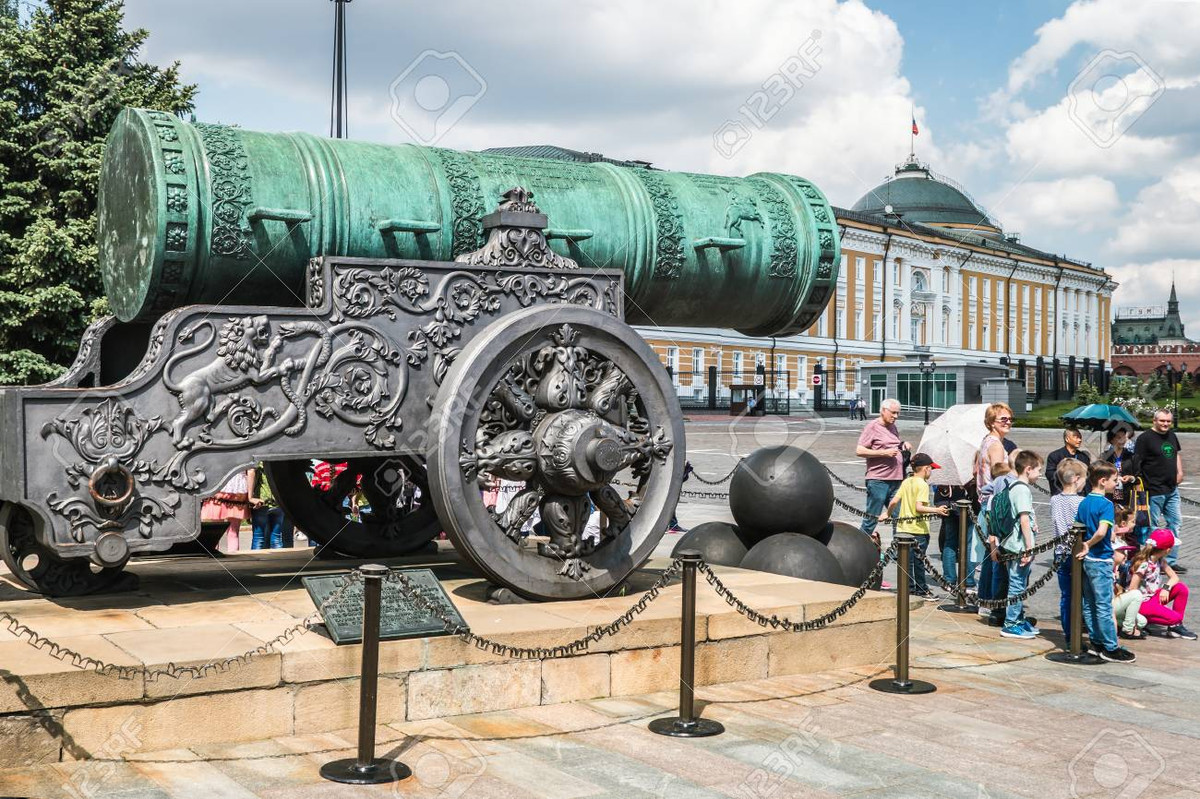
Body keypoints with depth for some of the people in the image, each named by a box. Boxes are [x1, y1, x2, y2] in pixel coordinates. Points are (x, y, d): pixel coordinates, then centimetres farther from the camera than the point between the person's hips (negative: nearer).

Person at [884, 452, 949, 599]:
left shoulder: (906, 482, 8)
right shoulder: (923, 484, -12)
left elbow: (894, 501, 5)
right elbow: (919, 507, -21)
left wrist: (887, 513, 20)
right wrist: (936, 510, -25)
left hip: (903, 526, 6)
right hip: (919, 528, -6)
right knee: (918, 560, 2)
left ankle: (909, 587, 17)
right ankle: (921, 589, 10)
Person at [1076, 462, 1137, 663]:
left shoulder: (1084, 503, 8)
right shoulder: (1106, 504, -16)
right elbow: (1101, 532, -29)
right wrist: (1087, 545, -15)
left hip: (1086, 559, 8)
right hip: (1100, 560, -8)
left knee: (1089, 604, 13)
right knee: (1104, 606, -2)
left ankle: (1097, 642, 22)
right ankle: (1111, 648, 4)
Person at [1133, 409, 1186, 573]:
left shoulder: (1172, 435, 11)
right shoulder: (1145, 438, -12)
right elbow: (1136, 464, -15)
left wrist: (1180, 471, 12)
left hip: (1172, 490, 8)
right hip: (1154, 491, -8)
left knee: (1174, 524, 11)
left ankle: (1171, 561, 20)